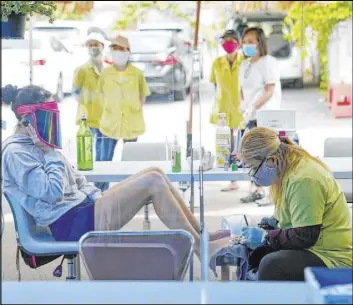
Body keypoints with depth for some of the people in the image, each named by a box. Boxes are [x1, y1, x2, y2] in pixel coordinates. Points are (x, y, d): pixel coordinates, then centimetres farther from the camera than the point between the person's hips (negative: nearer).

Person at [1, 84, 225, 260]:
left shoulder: (37, 145, 18)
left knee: (155, 175, -1)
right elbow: (52, 192, -22)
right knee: (153, 182, -18)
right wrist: (51, 153, -12)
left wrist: (101, 199, 7)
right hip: (69, 224, -10)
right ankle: (202, 249, -12)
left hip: (81, 207, 10)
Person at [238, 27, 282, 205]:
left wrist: (253, 107, -20)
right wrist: (242, 103, 4)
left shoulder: (268, 62, -6)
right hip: (251, 117, 7)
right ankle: (256, 191, 11)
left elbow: (269, 91, -12)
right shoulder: (244, 65, 17)